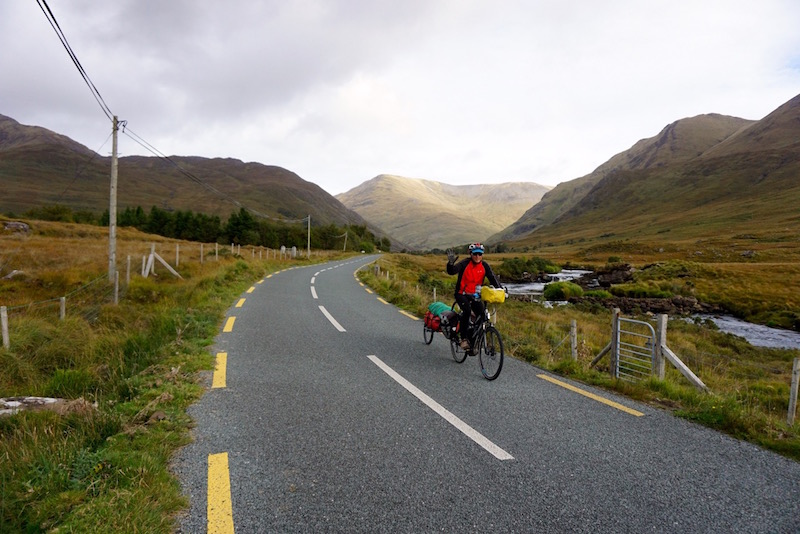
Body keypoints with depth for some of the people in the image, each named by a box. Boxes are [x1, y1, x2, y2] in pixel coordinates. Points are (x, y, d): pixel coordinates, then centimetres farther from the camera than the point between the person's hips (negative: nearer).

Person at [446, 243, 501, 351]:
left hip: (475, 295, 4)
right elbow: (452, 271, -23)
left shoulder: (484, 266, -1)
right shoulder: (465, 263, -11)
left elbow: (492, 278, -8)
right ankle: (464, 338, -22)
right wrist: (451, 263, -45)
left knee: (482, 315, -13)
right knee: (466, 310, -31)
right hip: (462, 294, -4)